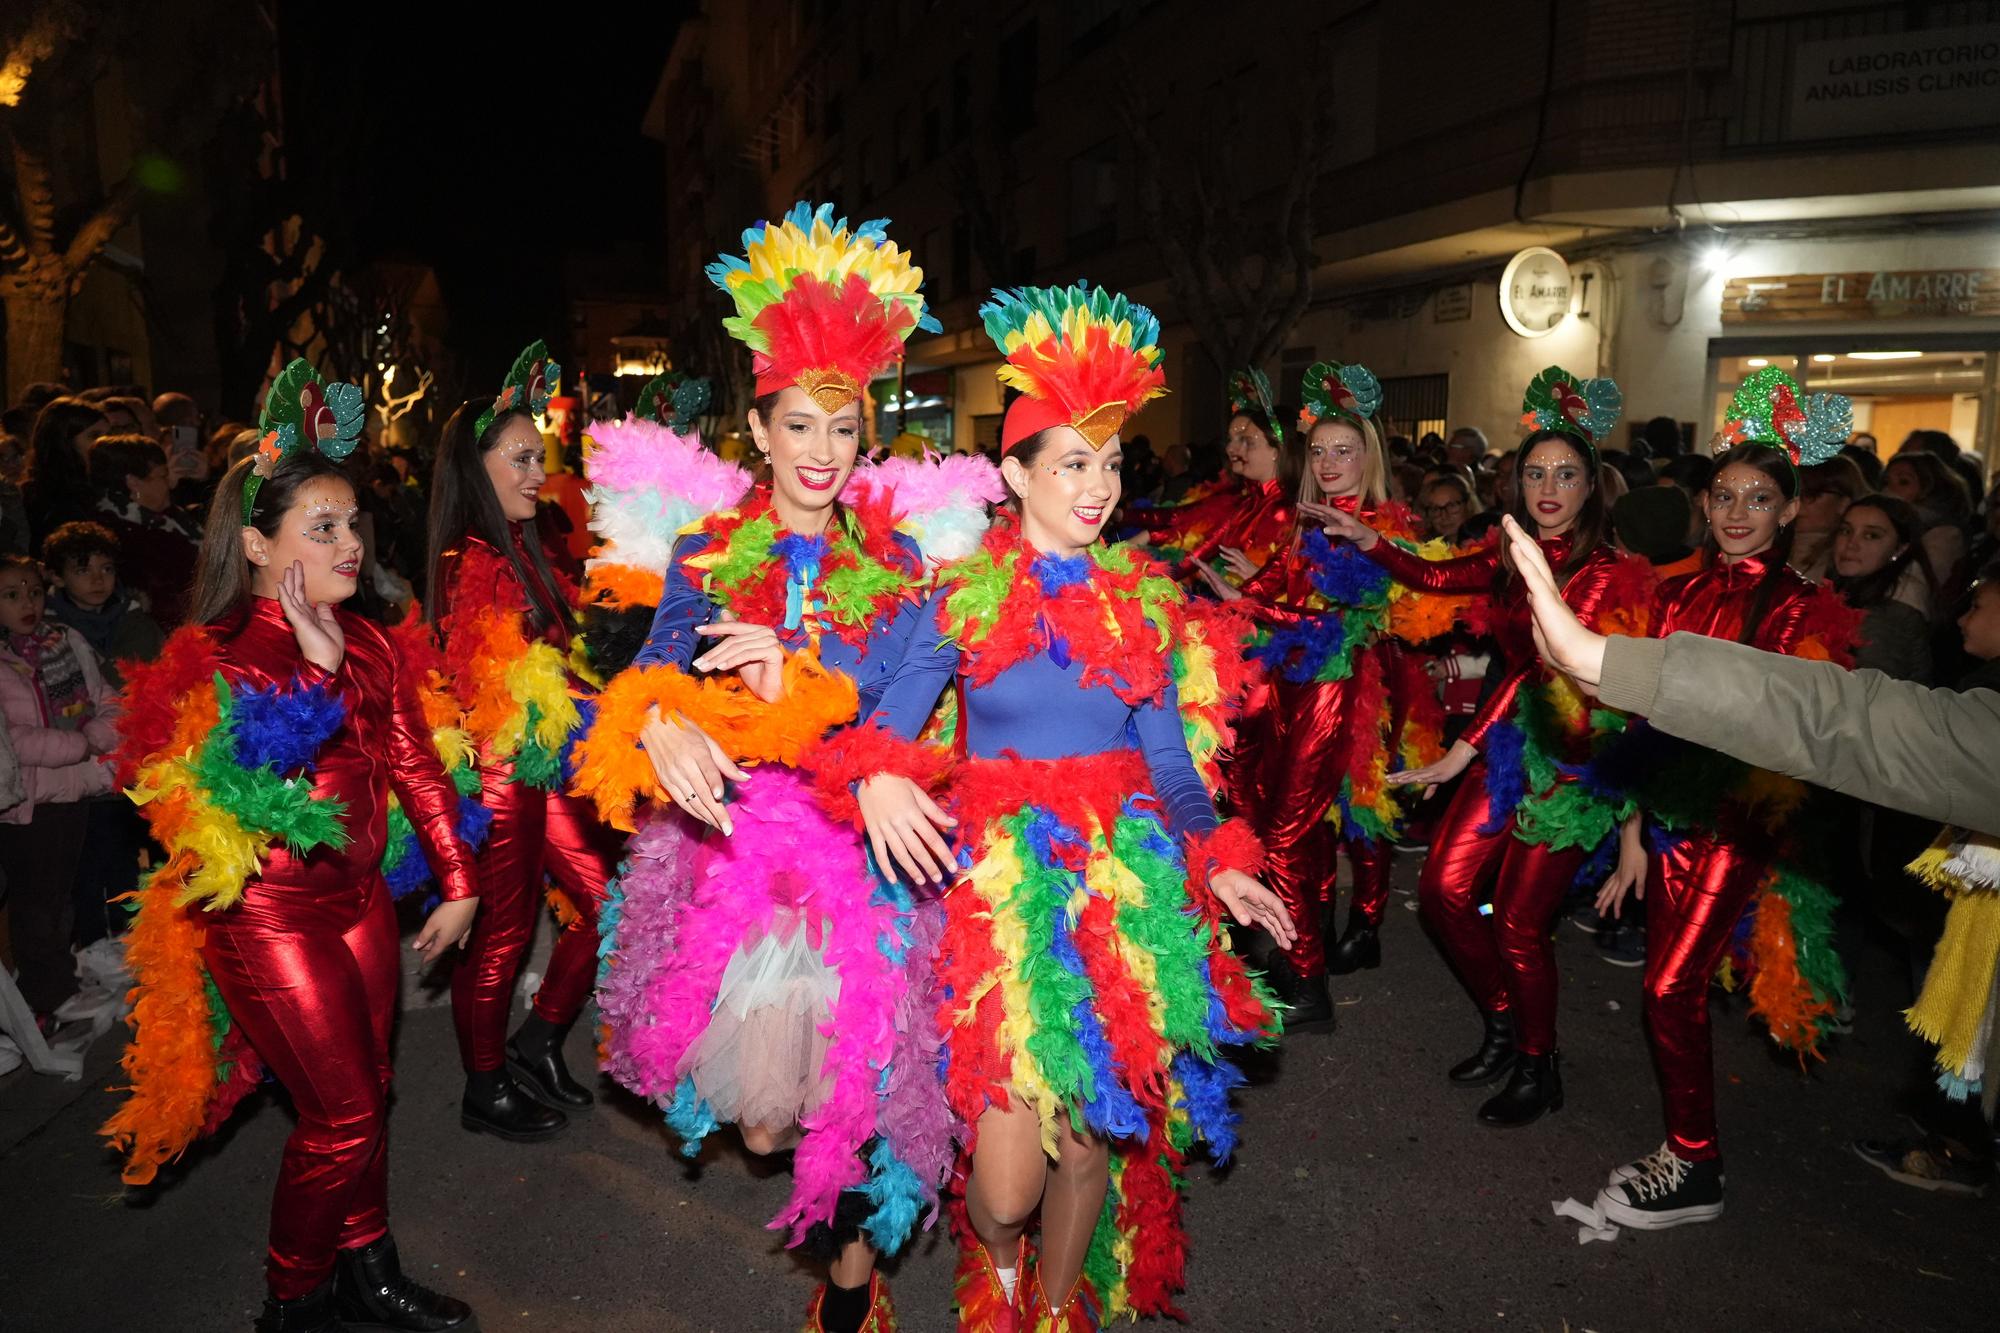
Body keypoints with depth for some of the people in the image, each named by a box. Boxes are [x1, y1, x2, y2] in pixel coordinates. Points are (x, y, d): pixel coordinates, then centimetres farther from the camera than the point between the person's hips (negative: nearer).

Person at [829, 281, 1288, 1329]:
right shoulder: (961, 595, 1)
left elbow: (1169, 763, 10)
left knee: (1093, 1136, 7)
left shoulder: (1143, 602, 9)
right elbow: (888, 722, -6)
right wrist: (878, 780, -29)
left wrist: (1217, 860, -4)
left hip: (1122, 879, 3)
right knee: (1006, 1179, -6)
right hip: (997, 877, -2)